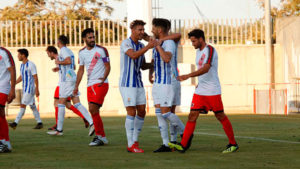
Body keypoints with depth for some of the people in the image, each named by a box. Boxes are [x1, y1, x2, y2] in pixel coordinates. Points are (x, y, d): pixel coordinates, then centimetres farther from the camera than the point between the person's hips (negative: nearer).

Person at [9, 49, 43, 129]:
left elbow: (35, 77, -14)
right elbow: (21, 77, 22)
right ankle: (39, 123, 14)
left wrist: (37, 89, -17)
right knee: (32, 106, 10)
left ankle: (16, 123, -18)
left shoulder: (31, 65, -13)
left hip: (30, 89, -9)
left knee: (23, 105, -13)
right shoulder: (22, 65, 14)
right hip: (25, 89, 9)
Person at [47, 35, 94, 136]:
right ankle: (91, 123, -12)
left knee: (61, 103, -3)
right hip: (72, 78, 9)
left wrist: (58, 62, -8)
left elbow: (68, 61, -24)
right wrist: (59, 67, 34)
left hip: (66, 79, -9)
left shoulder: (63, 50, -7)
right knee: (77, 103, 2)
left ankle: (59, 129, -2)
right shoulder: (69, 51, 21)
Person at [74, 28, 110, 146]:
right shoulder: (82, 52, 12)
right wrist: (76, 86, 15)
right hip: (90, 84, 6)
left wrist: (103, 79, -19)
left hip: (101, 83, -6)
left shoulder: (101, 50, -4)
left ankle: (100, 137, -11)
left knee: (92, 109, -17)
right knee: (93, 110, 5)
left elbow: (107, 66, -3)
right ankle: (101, 137, 13)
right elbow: (81, 69, 19)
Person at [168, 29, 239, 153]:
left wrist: (188, 76, -35)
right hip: (200, 91, 8)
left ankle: (233, 144, 12)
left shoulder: (210, 50, -14)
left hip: (212, 91, -8)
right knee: (192, 115, -2)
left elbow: (205, 69, -28)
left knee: (220, 117, 0)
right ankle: (183, 145, -6)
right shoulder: (199, 51, 14)